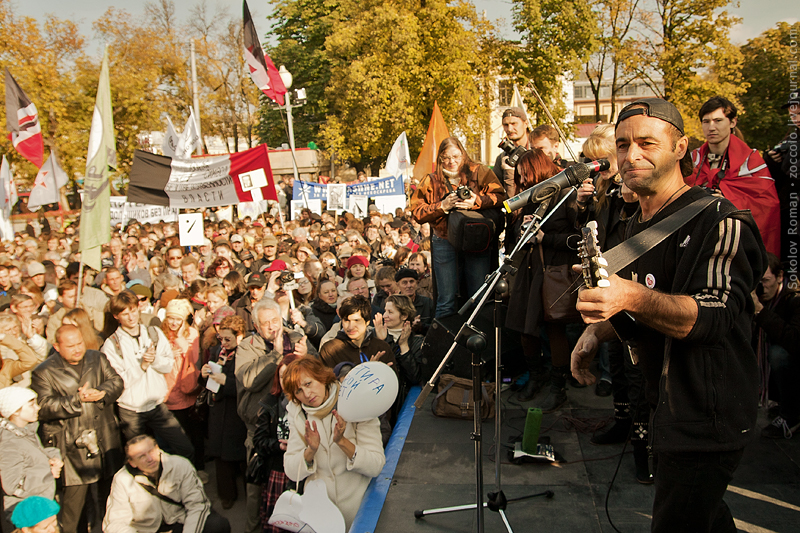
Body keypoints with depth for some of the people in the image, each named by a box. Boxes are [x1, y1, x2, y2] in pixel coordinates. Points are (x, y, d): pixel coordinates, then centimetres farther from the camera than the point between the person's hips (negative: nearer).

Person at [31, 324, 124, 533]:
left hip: (105, 437, 5)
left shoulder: (98, 359, 7)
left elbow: (116, 381, 5)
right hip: (73, 444, -4)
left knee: (109, 488, 18)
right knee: (75, 494, -2)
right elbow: (44, 407, -15)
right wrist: (77, 400, -23)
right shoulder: (44, 372, -7)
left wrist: (102, 392, -16)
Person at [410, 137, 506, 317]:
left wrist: (476, 202, -20)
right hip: (445, 243, 0)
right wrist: (442, 206, -13)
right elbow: (417, 213, 0)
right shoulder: (431, 181, 6)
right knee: (446, 300, 2)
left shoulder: (479, 172, 4)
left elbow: (500, 195, -6)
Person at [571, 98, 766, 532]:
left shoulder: (721, 222, -19)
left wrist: (631, 297, -46)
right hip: (665, 408, 9)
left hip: (706, 419, -9)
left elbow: (713, 315, -31)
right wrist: (597, 331, 3)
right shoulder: (638, 224, 9)